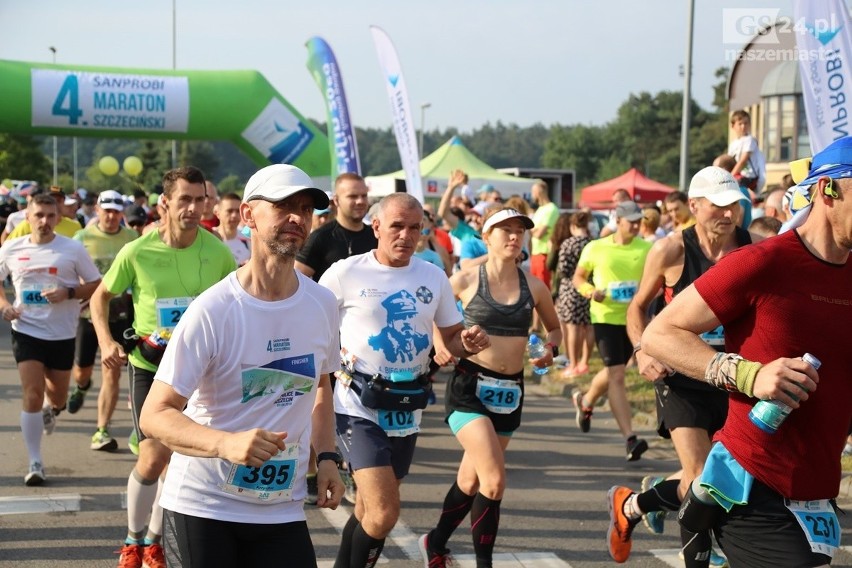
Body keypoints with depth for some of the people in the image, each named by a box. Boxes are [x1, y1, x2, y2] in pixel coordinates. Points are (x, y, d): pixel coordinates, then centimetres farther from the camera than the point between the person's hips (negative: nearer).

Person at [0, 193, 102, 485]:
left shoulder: (73, 249, -7)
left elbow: (96, 285, -3)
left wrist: (68, 293, -20)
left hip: (62, 333, 0)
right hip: (27, 330, 0)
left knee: (58, 395, 13)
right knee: (32, 394, -9)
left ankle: (51, 408, 53)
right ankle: (35, 463, -1)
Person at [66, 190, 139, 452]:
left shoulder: (132, 238, 0)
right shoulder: (83, 238, -2)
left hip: (119, 313, 0)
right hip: (88, 310, 0)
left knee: (112, 373, -3)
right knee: (81, 370, 12)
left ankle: (102, 431, 3)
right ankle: (81, 387, 50)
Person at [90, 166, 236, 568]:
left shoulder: (218, 251, -9)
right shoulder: (137, 252, -12)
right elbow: (101, 296, 3)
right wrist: (106, 342, -11)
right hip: (149, 365, -2)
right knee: (153, 458, -8)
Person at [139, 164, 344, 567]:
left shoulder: (322, 304, 1)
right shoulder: (211, 311, -15)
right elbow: (154, 416, -17)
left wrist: (326, 457, 4)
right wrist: (226, 443, -32)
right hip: (201, 507, -4)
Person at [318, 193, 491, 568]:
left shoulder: (434, 277, 4)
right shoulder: (346, 273, -9)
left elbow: (451, 338, 12)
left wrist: (469, 343, -11)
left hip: (406, 407, 5)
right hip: (359, 405, -5)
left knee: (371, 509, 18)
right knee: (384, 512, -18)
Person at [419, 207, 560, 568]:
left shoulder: (534, 287, 5)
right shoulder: (466, 281, -6)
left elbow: (554, 327, 21)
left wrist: (551, 349, 1)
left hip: (511, 390, 5)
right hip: (470, 385, -5)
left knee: (471, 480, 15)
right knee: (494, 481, -17)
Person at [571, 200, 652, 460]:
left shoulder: (647, 249, -1)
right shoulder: (596, 248, -3)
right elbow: (578, 277, 7)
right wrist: (590, 291, -13)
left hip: (634, 318, 3)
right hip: (606, 317, -3)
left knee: (613, 372, 19)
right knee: (616, 375, -12)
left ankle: (585, 401, 50)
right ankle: (630, 437, -15)